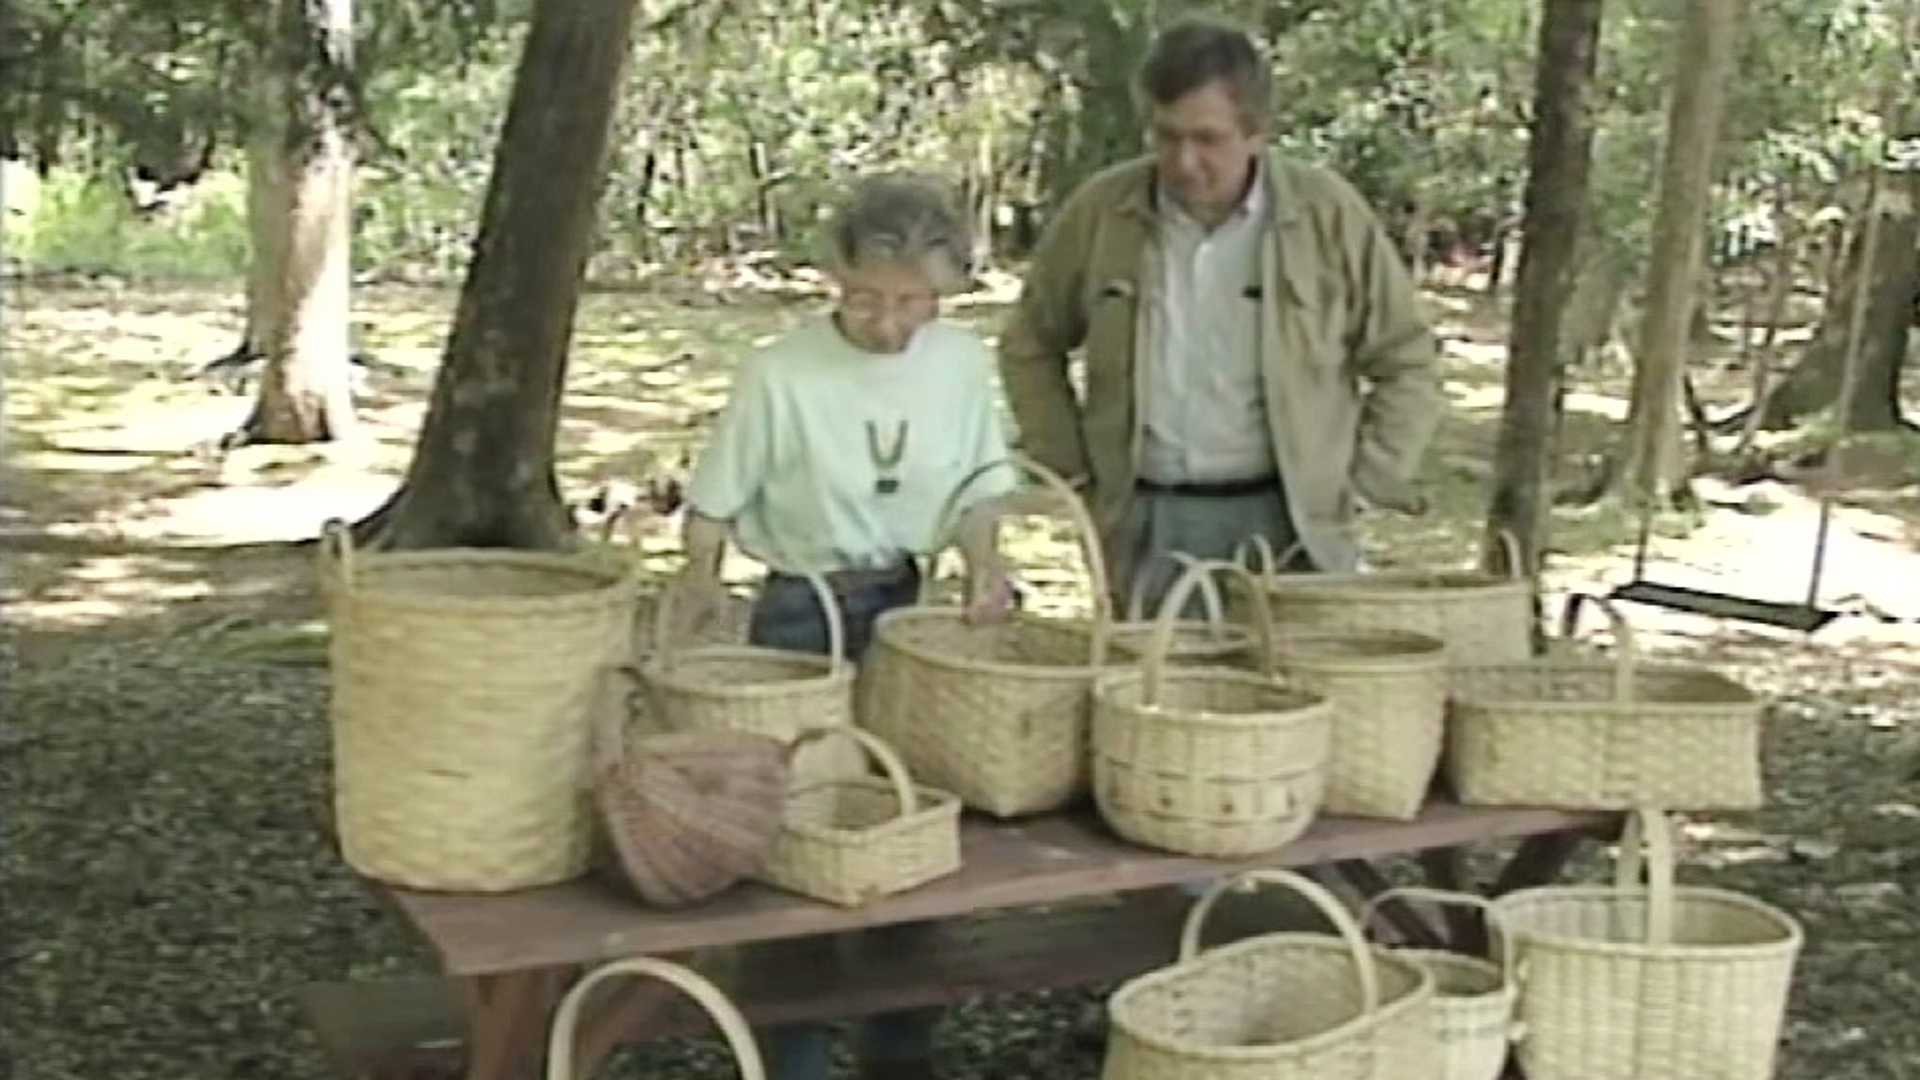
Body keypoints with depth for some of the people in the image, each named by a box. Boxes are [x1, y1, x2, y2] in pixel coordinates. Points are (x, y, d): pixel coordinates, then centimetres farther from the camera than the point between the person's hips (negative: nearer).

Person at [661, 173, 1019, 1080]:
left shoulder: (964, 364, -5)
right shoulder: (781, 375, -16)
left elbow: (977, 486, 6)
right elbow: (717, 498, -7)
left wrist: (981, 560, -11)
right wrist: (702, 579, -22)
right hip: (802, 614, -4)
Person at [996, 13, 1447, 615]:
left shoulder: (1328, 215, -3)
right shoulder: (1099, 214, 1)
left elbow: (1407, 364, 6)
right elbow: (1031, 346, 15)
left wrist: (1361, 487, -1)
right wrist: (1073, 469, 7)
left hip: (1285, 523, -1)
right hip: (1145, 525, 2)